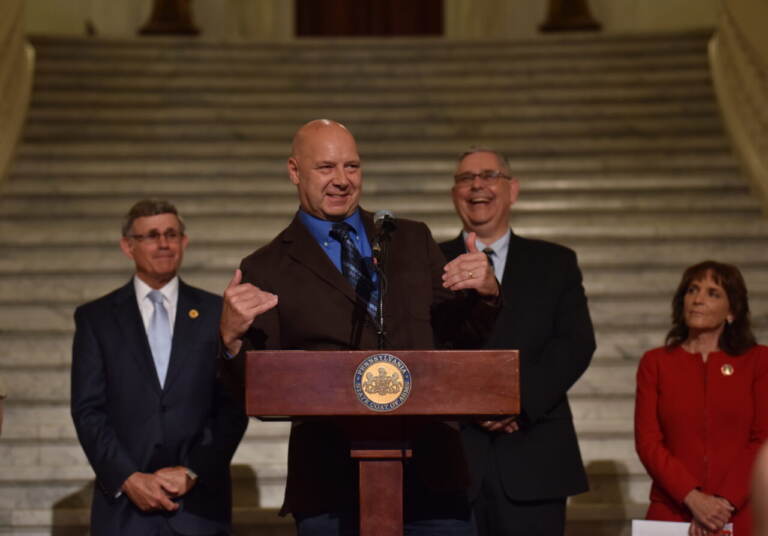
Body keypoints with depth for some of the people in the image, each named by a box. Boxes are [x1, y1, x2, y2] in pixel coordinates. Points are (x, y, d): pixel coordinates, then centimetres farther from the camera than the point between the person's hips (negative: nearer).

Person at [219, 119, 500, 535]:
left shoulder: (413, 240, 13)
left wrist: (484, 292, -4)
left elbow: (460, 331, 16)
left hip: (430, 470, 3)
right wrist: (232, 339, -21)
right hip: (331, 481, -2)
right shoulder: (266, 270, 3)